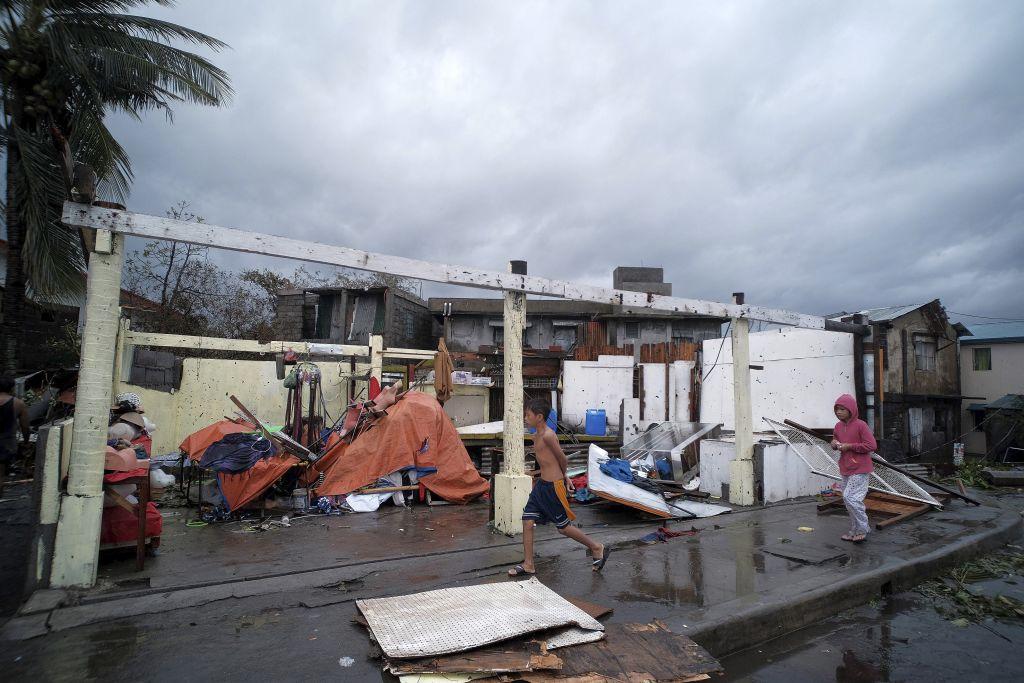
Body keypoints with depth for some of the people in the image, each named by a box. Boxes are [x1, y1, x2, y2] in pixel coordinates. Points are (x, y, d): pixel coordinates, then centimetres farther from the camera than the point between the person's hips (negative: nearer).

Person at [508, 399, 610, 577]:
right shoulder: (536, 436, 10)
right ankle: (528, 565, 15)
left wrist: (562, 477, 6)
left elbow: (563, 460, -11)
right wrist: (563, 476, 18)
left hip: (553, 487, -9)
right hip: (542, 485, 9)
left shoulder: (548, 435, -20)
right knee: (527, 521, 5)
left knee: (563, 527, 5)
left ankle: (597, 548, 23)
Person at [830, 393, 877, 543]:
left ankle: (863, 530, 3)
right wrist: (834, 444, 1)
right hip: (846, 470, 8)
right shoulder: (838, 426, 9)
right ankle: (854, 532, 22)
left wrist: (850, 446, -18)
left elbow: (872, 445, -17)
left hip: (860, 470, -8)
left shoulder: (861, 425, -13)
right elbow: (835, 440, 24)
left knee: (850, 498, -14)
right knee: (848, 500, 11)